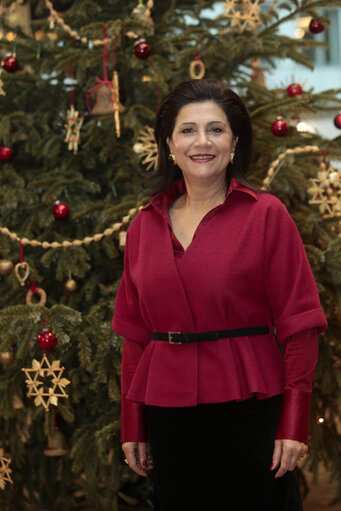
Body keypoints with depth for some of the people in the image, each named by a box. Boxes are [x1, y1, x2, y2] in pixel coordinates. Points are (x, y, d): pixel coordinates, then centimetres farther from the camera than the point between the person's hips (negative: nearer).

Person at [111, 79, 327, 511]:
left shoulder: (266, 215, -4)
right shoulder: (145, 224, 8)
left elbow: (299, 324, -6)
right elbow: (134, 332, 11)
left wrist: (294, 424, -11)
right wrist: (132, 427, 9)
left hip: (249, 408, -4)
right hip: (170, 415, 4)